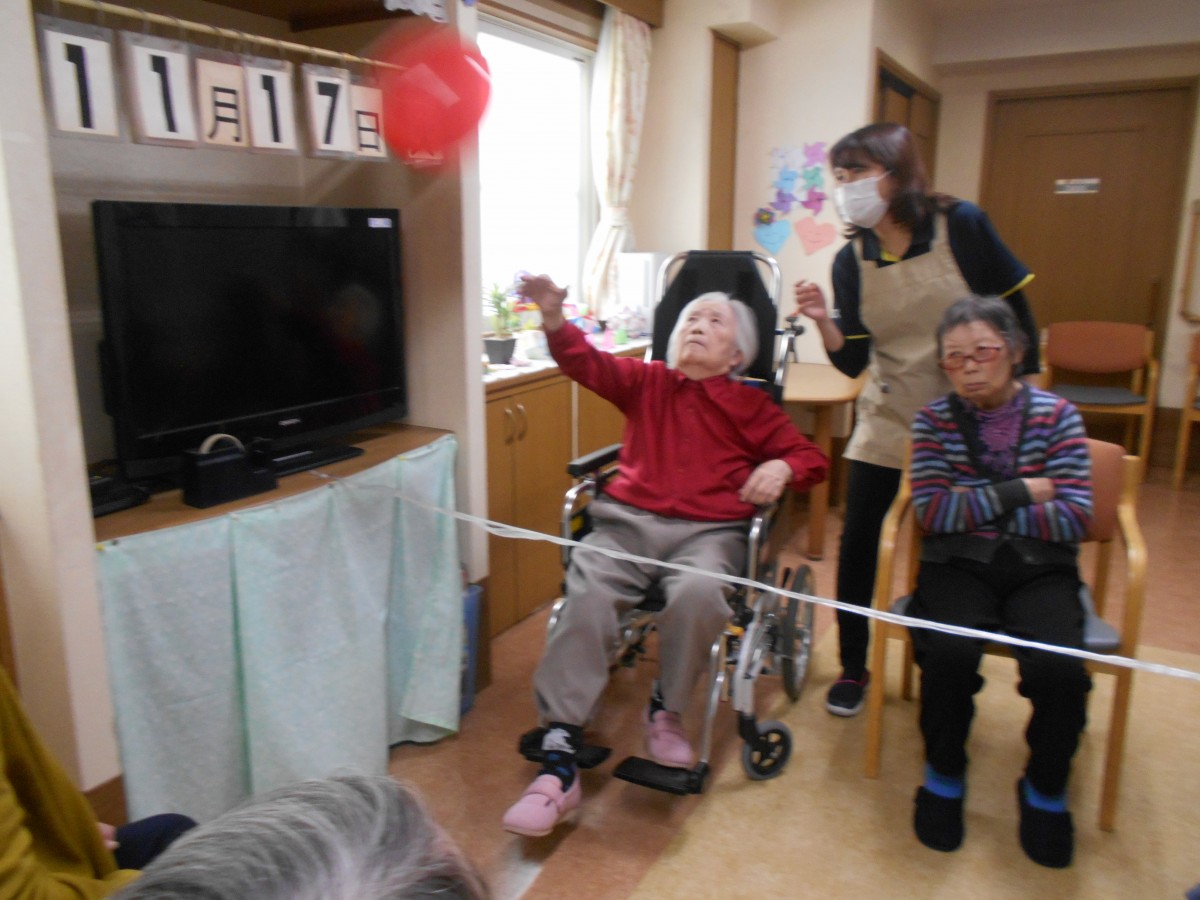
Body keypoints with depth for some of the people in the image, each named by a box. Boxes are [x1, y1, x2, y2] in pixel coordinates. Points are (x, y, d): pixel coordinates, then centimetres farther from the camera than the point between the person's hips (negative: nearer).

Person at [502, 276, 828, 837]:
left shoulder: (750, 406, 18)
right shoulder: (646, 382, 20)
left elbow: (810, 457, 14)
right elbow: (587, 364, 4)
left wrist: (782, 467, -10)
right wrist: (553, 318, -16)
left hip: (708, 531, -1)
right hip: (627, 520, 1)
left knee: (699, 592, -35)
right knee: (585, 593, -28)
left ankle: (665, 712, -7)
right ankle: (558, 762, -25)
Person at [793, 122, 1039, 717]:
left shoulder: (960, 225, -11)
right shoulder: (851, 260, -3)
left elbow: (1015, 311, -3)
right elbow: (852, 361, -5)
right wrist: (824, 321, -23)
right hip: (887, 418, 2)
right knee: (857, 540, 0)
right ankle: (852, 668, 19)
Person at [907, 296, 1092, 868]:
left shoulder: (1056, 416, 2)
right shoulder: (935, 420, 3)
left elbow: (1074, 518, -7)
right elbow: (932, 513, -8)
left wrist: (976, 507, -9)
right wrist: (1019, 492, -9)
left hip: (1039, 569, 1)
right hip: (959, 566, 0)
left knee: (1060, 668, -26)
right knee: (950, 653, -29)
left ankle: (1045, 789, 7)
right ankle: (944, 776, 2)